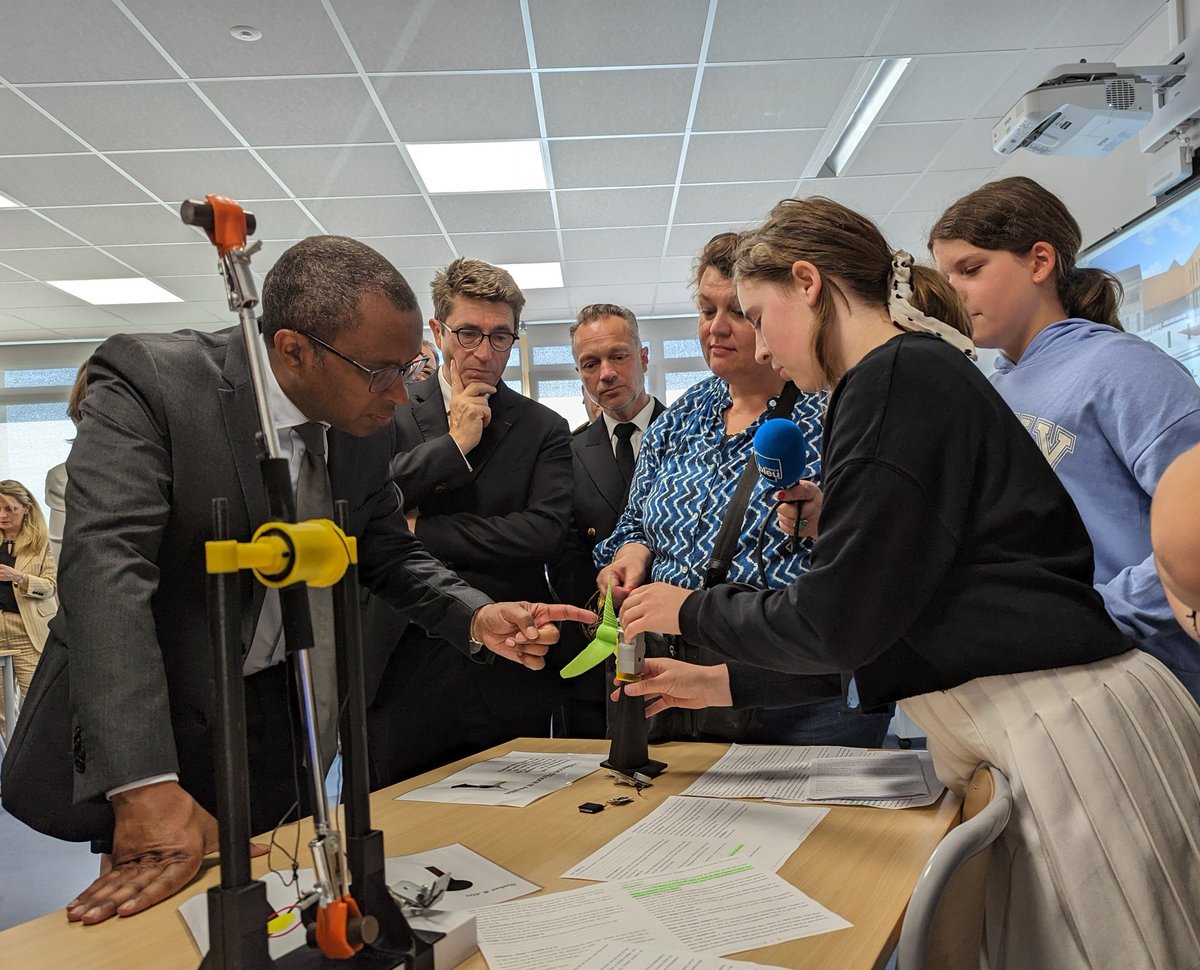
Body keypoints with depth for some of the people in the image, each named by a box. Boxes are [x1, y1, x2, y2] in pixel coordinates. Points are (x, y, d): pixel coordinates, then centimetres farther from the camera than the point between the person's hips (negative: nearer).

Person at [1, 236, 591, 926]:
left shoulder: (369, 427, -5)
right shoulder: (148, 379, -21)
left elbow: (390, 555, 7)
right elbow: (108, 568, -31)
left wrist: (478, 618, -14)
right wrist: (146, 790, -39)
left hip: (281, 722, 5)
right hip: (142, 727, -4)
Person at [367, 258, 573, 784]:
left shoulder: (544, 429, 4)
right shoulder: (390, 412, 5)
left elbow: (545, 532, -11)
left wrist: (422, 532, -10)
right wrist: (454, 444, -11)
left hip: (508, 679, 0)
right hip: (406, 670, 0)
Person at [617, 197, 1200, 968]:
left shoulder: (897, 377, -15)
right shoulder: (922, 371, 14)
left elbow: (839, 622, -16)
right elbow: (880, 624, 17)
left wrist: (691, 611, 1)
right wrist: (728, 683, 19)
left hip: (1074, 731, -9)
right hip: (1029, 739, 9)